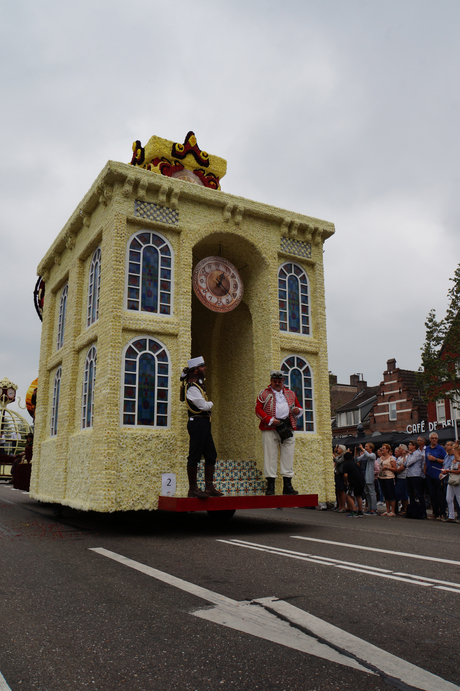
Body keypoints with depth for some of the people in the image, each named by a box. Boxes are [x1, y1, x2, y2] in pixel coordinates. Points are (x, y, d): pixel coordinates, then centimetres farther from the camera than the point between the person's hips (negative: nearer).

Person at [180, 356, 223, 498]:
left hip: (204, 423, 10)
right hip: (198, 422, -10)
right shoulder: (192, 387, -15)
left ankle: (209, 487, 16)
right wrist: (210, 403, 4)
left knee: (211, 455, 11)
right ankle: (193, 489, 1)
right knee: (194, 456, -5)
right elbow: (204, 406, -17)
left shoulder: (198, 382, 14)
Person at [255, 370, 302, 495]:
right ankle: (270, 485, 0)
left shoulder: (290, 394, 20)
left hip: (287, 427, 3)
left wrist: (298, 410, -1)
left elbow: (298, 407, 24)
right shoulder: (264, 394, 9)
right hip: (270, 428, -3)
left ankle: (287, 485, 8)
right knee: (270, 456, -5)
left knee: (288, 455, 2)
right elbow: (258, 409, -1)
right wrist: (270, 420, -13)